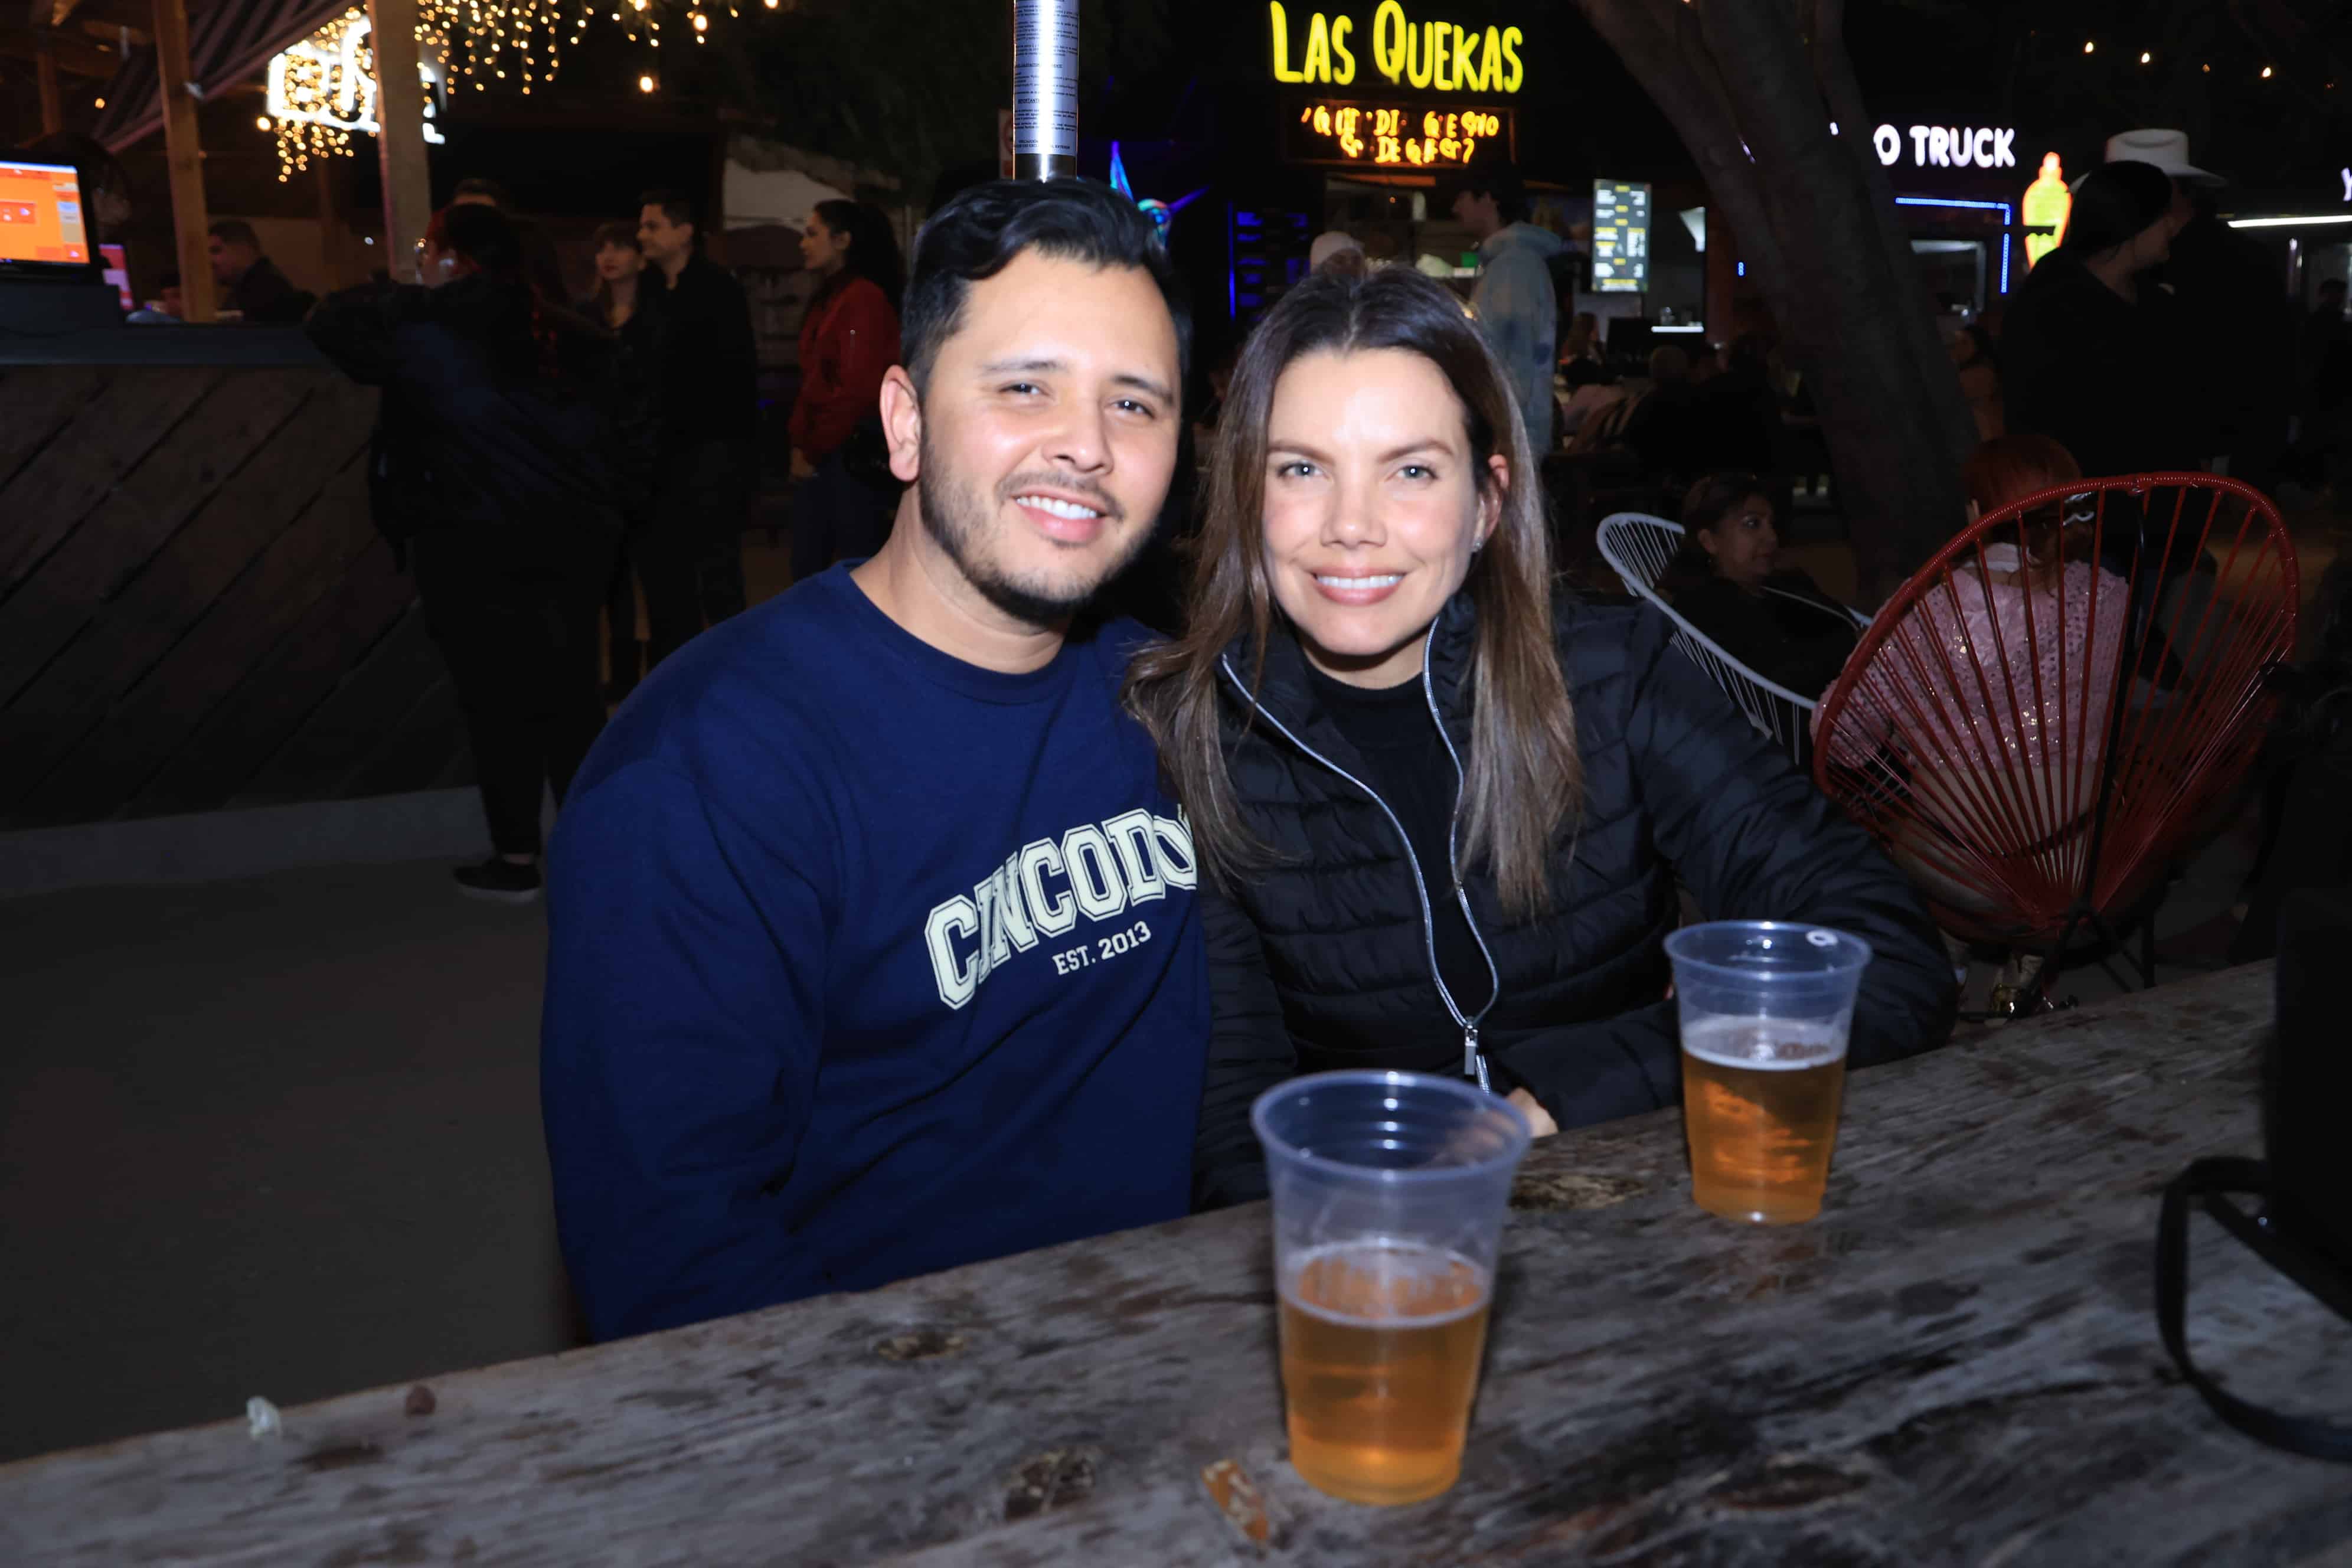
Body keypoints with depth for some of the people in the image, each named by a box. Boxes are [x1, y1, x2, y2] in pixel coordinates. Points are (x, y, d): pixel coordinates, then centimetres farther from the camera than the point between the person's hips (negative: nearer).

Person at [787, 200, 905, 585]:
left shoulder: (865, 297, -11)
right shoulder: (827, 299, 17)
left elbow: (856, 389, -17)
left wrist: (812, 450, -9)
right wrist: (801, 444, 6)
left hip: (856, 455, -9)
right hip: (821, 454, 9)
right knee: (807, 568, 9)